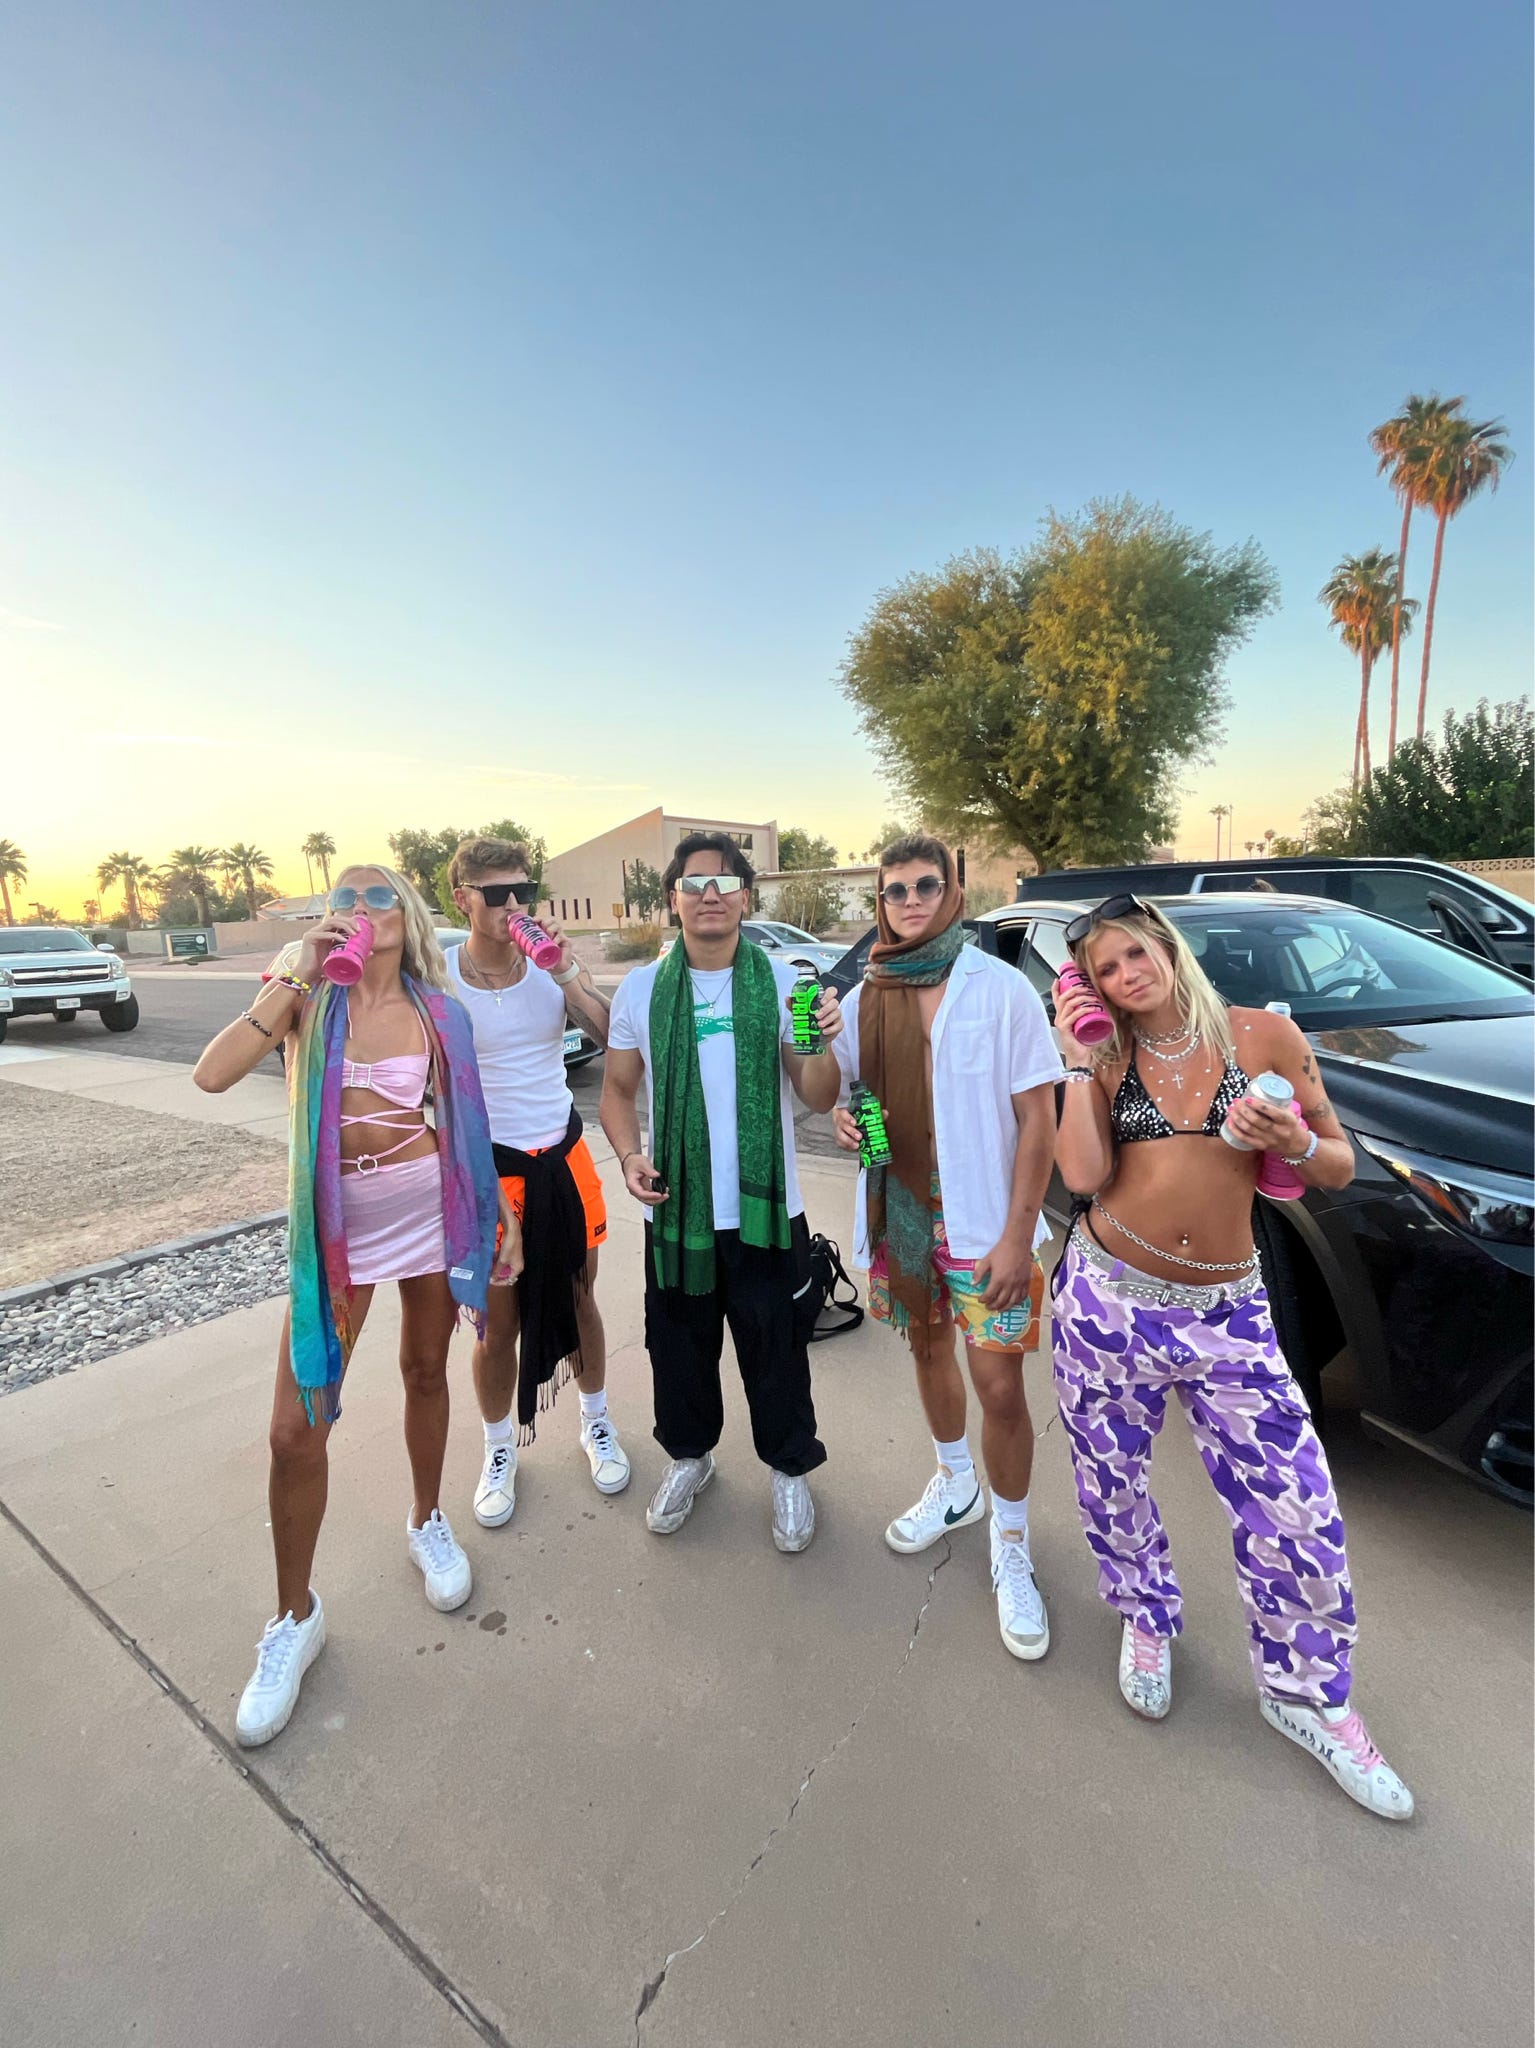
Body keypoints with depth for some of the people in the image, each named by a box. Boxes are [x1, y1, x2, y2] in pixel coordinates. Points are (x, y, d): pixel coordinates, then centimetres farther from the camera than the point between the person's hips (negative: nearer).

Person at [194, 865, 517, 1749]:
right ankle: (296, 1617, 24)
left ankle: (428, 1524, 43)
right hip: (339, 1224, -1)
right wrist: (300, 977, -19)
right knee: (298, 1425, 1)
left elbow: (466, 1122, 6)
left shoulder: (440, 1010, 1)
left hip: (434, 1208, 1)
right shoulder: (307, 996, -2)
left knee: (426, 1372, 17)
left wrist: (505, 1215, 4)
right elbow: (214, 1074, -19)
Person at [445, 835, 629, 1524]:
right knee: (499, 1325, 11)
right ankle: (499, 1453, 36)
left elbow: (617, 1040, -13)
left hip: (565, 1157, 2)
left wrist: (569, 976, -22)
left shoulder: (552, 962, -3)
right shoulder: (438, 981, -9)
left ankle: (596, 1425, 40)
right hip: (488, 1169, -2)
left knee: (578, 1303, 16)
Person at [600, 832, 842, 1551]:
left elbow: (817, 1098, -4)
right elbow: (618, 1090, 7)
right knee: (680, 1349, 18)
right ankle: (689, 1456, 46)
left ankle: (789, 1470, 39)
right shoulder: (641, 989, -1)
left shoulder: (783, 982, -4)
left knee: (777, 1351, 13)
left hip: (767, 1209, -1)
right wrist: (630, 1155, -11)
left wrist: (821, 1045, -24)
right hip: (676, 1211, 2)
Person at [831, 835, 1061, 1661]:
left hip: (982, 1219, -4)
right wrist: (845, 1120, -10)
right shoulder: (864, 998, 2)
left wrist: (1018, 1234, -15)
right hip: (897, 1207, 5)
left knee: (999, 1386, 0)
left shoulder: (1002, 989, -11)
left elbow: (1037, 1118, -10)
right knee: (928, 1346, 21)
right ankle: (955, 1484, 47)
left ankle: (1011, 1551, 26)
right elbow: (849, 1089, 14)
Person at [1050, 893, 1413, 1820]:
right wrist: (1078, 1057, -12)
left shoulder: (1265, 1036, -3)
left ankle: (1306, 1691, 34)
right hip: (1108, 1300, 1)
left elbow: (1341, 1167, 2)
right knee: (1113, 1487, 16)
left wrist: (1293, 1144, -19)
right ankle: (1148, 1618, 46)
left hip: (1227, 1313, 0)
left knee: (1298, 1511, 4)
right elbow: (1084, 1174, -15)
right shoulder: (1107, 1059, -1)